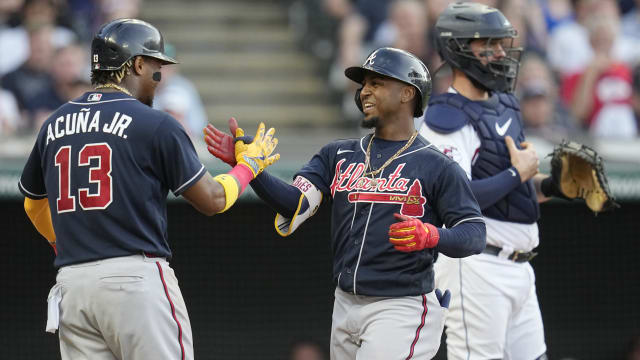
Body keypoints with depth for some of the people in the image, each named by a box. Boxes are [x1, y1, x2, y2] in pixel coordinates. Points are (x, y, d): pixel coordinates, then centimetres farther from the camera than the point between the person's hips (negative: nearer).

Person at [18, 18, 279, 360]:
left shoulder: (54, 124, 12)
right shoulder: (154, 124, -5)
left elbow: (33, 204, 26)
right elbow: (212, 200, 1)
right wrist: (250, 163, 19)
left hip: (70, 282, 6)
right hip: (137, 278, -6)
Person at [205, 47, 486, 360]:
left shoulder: (436, 167, -4)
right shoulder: (338, 156, 12)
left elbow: (475, 235, -8)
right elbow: (296, 203, -2)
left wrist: (430, 236, -28)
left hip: (402, 310, -6)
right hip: (346, 307, 6)